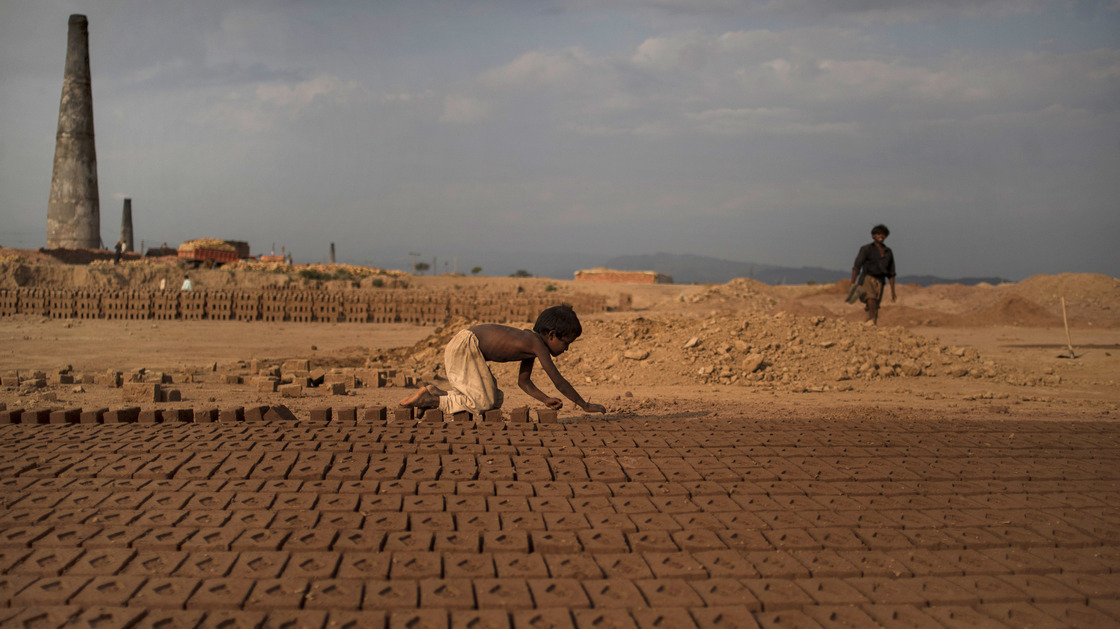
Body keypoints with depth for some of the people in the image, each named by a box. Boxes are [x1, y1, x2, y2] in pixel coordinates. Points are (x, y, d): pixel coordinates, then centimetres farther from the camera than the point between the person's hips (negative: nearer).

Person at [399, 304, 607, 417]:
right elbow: (559, 381, -14)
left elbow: (524, 381, 21)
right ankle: (432, 400, -11)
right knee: (483, 404, -11)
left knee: (495, 400, 13)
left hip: (465, 345, 10)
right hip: (465, 346, -10)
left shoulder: (530, 341, 13)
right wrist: (586, 406, -6)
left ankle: (437, 393, 10)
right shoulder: (537, 345, -14)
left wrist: (546, 399, 8)